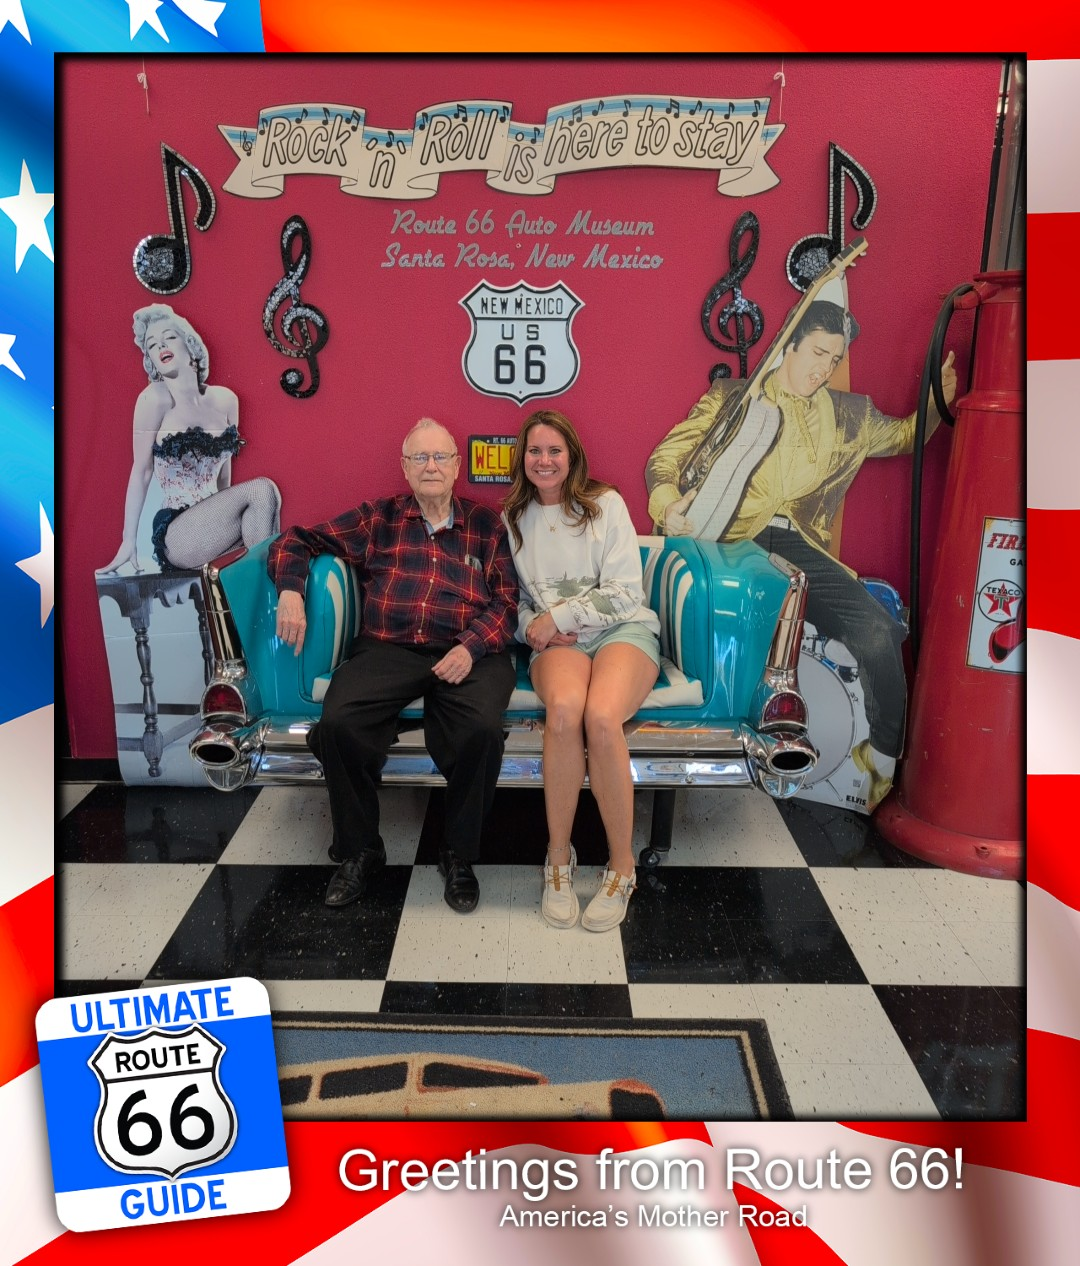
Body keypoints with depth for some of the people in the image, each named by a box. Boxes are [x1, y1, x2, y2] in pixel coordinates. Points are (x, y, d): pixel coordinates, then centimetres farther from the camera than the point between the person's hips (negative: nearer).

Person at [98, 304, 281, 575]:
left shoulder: (225, 399, 9)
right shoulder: (156, 397, -5)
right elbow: (141, 472, -5)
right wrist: (129, 541, -5)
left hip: (216, 528, 5)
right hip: (177, 536, -5)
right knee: (262, 490, -24)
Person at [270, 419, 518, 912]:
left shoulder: (487, 524, 17)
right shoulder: (377, 519, 19)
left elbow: (506, 600, 8)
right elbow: (296, 541, 22)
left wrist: (471, 648, -11)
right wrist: (290, 592, 2)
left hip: (467, 654, -1)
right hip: (386, 650, 1)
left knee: (481, 730, -32)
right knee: (337, 723, -28)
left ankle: (459, 855, -7)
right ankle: (359, 851, -4)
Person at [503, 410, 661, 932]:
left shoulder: (605, 504, 3)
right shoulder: (512, 518, 14)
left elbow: (625, 591, -4)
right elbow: (510, 597, 18)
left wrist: (558, 616, -10)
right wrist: (534, 626, -4)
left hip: (623, 629, -1)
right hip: (555, 641, 2)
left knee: (601, 715, -35)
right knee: (564, 708, -36)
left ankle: (622, 865, -18)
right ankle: (558, 857, -19)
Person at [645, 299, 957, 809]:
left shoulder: (848, 415, 23)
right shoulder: (731, 398, 14)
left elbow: (905, 436, 37)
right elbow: (666, 455, 8)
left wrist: (938, 399, 15)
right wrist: (667, 503, -15)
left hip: (797, 545, 3)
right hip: (728, 539, -2)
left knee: (877, 629, -20)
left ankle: (886, 756, 1)